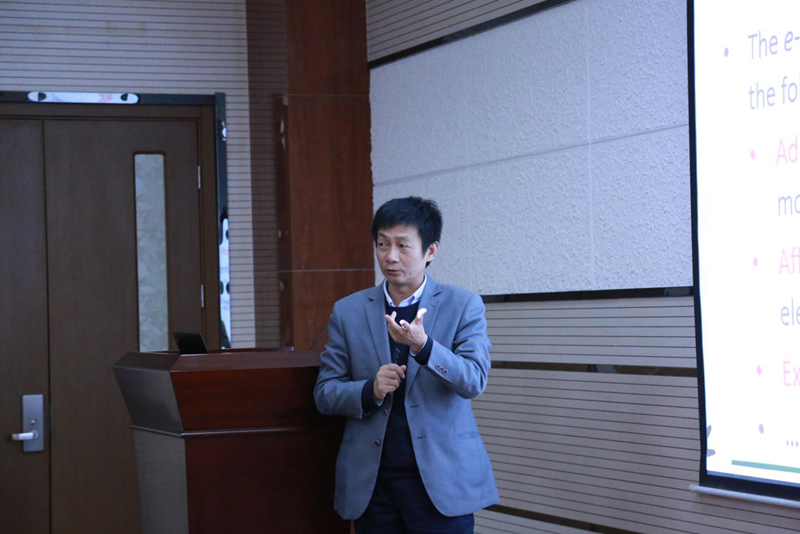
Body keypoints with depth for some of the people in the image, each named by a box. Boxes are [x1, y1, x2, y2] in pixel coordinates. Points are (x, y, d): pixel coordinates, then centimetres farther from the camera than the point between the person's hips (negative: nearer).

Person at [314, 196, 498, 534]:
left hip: (441, 478, -2)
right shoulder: (348, 311, 8)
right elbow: (324, 394, 8)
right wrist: (369, 391, -13)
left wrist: (423, 345, -27)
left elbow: (474, 382, -11)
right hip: (370, 482, 2)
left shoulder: (464, 306, 2)